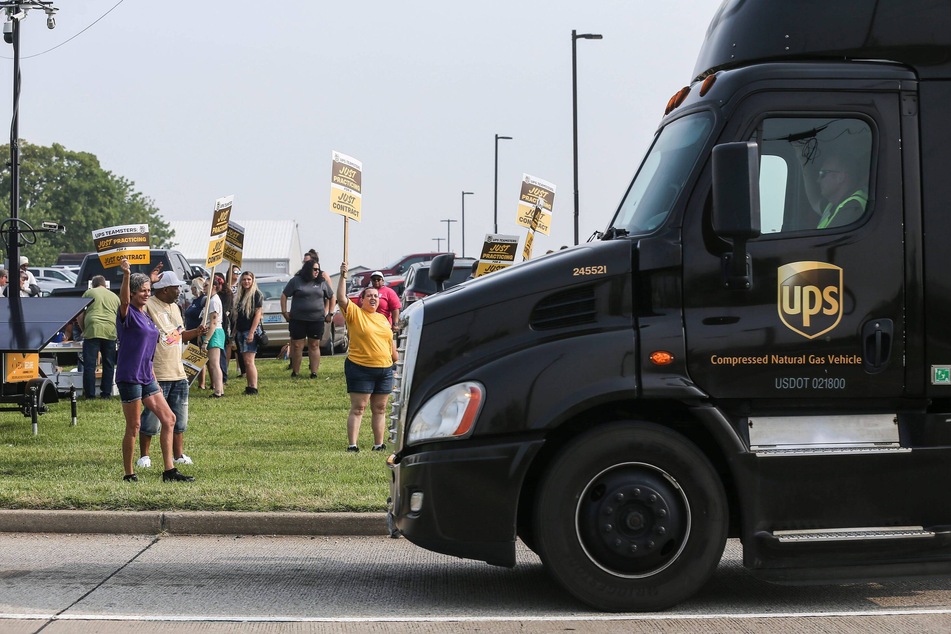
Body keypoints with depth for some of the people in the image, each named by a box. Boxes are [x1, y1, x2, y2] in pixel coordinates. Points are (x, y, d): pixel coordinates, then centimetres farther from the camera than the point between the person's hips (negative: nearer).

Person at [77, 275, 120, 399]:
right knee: (108, 364, 11)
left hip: (92, 330, -3)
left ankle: (89, 394, -3)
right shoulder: (114, 296, 22)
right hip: (110, 332, 3)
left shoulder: (89, 293, 13)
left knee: (89, 364, -1)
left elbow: (80, 316, 10)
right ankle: (106, 393, 11)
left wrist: (83, 330, 22)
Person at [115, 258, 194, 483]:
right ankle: (129, 474, 7)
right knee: (133, 427, -3)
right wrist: (126, 274, -48)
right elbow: (124, 300, -33)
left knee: (169, 419, 7)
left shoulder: (146, 317, 15)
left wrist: (154, 381, 21)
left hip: (146, 378, 9)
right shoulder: (128, 314, -8)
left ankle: (169, 471, 9)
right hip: (129, 377, -9)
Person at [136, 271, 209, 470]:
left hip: (178, 373, 8)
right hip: (157, 375, -8)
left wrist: (196, 332, 8)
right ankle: (144, 456, 9)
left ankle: (179, 455, 20)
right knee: (152, 418, -2)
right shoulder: (148, 306, -13)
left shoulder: (174, 307, 16)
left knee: (179, 418, 12)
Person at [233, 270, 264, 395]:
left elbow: (258, 314, -12)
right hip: (240, 332, 8)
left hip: (250, 331, -8)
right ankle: (249, 387, 10)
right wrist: (235, 331, 15)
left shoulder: (257, 294, -6)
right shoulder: (240, 295, 16)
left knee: (249, 361, -12)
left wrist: (252, 332, -19)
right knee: (245, 361, 7)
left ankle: (253, 388, -11)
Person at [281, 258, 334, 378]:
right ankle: (295, 372, 8)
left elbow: (331, 297, 19)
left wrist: (330, 314, 11)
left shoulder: (322, 283, 9)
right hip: (298, 320, -2)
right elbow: (284, 296, 4)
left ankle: (314, 372, 5)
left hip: (317, 320, 2)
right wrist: (284, 312, -2)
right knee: (297, 346, 1)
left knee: (314, 346, 3)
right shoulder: (296, 281, 0)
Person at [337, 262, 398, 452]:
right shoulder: (355, 313, -2)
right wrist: (343, 277, -22)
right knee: (358, 408, -7)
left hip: (384, 370, 6)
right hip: (360, 368, -6)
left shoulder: (383, 318, 16)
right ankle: (352, 445, -9)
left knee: (379, 409, 8)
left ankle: (378, 444, 14)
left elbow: (391, 343, 22)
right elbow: (341, 299, -17)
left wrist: (397, 362, 20)